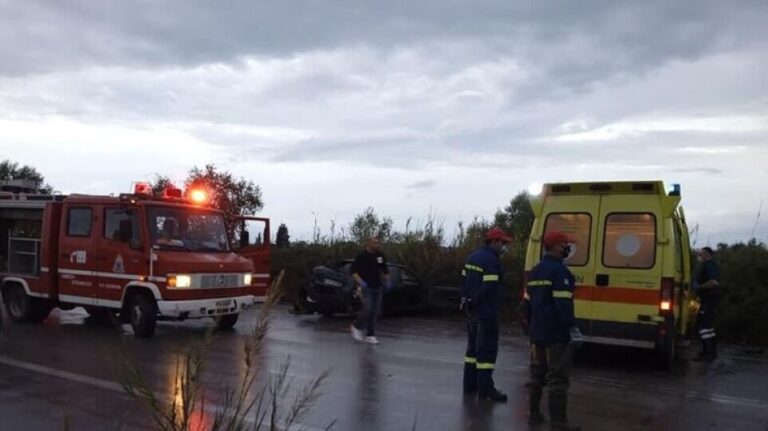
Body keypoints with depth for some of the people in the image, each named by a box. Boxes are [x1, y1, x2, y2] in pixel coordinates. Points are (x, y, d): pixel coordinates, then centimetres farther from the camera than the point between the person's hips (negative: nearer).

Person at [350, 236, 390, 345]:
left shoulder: (380, 256, 7)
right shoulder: (362, 256, -8)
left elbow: (385, 271, 20)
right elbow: (354, 271, -9)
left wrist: (387, 281, 7)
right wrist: (361, 282, -22)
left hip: (378, 288, 6)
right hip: (366, 287, -5)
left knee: (375, 312, 4)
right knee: (368, 309, -15)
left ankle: (370, 336, 12)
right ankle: (356, 327, 10)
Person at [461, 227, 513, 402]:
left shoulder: (473, 256, 14)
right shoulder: (491, 260, -17)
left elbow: (465, 281, 17)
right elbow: (489, 288, -24)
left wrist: (467, 301, 14)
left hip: (472, 310, 10)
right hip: (486, 312, -10)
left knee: (473, 346, 17)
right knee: (487, 349, -5)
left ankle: (470, 384, 23)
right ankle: (485, 389, -3)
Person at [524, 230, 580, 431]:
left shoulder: (535, 271, 14)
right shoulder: (559, 270, -14)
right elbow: (563, 304, -22)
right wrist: (571, 327, -18)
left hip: (537, 333, 9)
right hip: (557, 334, -9)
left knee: (537, 375, 17)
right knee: (558, 379, -4)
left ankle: (534, 414, 25)